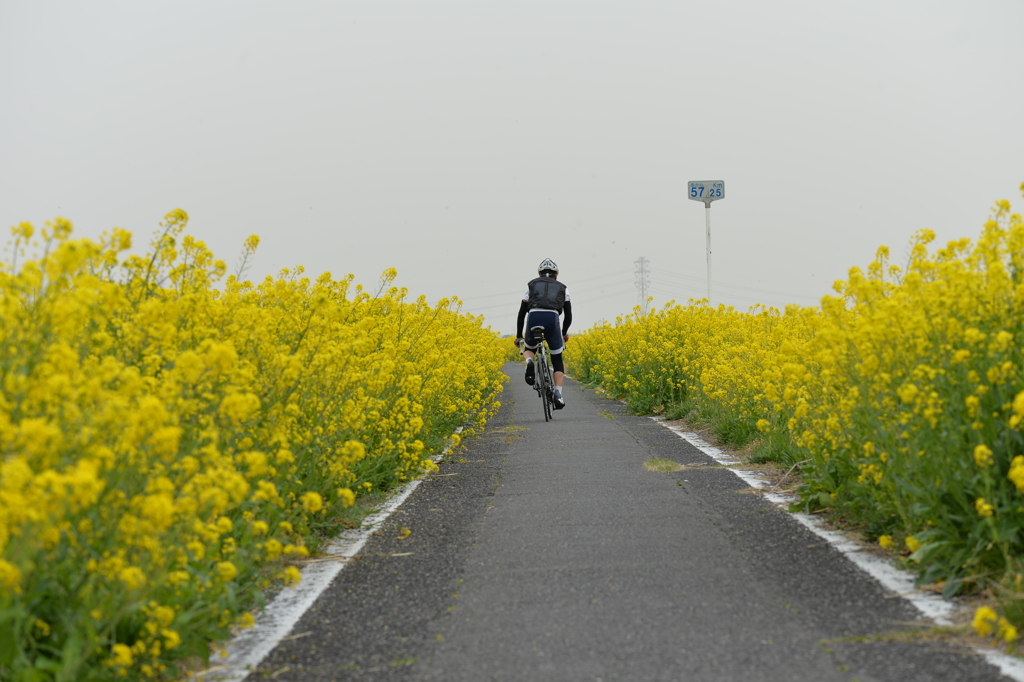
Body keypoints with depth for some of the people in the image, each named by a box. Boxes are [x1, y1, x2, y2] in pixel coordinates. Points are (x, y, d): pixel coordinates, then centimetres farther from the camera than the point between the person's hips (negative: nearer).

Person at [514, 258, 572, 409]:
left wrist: (519, 336, 31)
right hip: (552, 318, 0)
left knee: (529, 348, 29)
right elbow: (568, 315, 24)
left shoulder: (532, 285, 28)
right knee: (557, 359, 13)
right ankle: (558, 393, -6)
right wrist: (564, 333, 42)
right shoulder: (562, 287, 29)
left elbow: (521, 313, 24)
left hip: (533, 317, 0)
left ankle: (529, 362, -7)